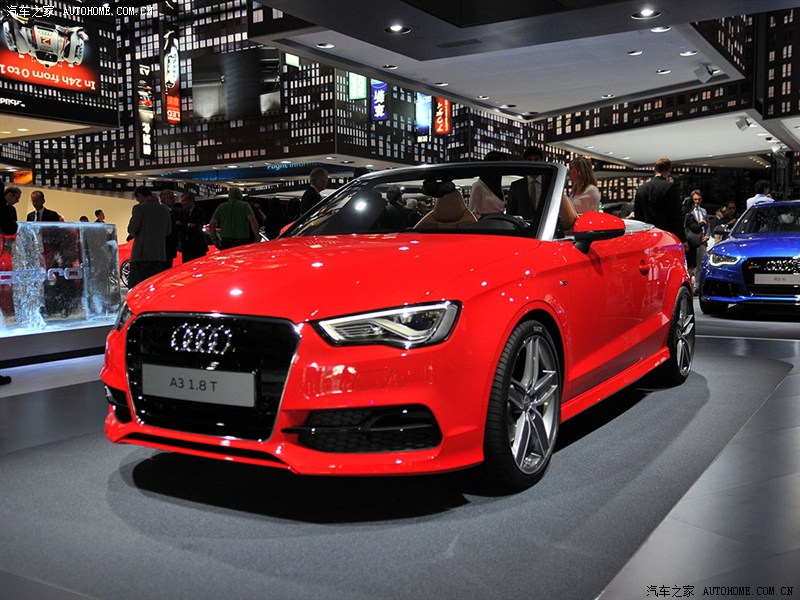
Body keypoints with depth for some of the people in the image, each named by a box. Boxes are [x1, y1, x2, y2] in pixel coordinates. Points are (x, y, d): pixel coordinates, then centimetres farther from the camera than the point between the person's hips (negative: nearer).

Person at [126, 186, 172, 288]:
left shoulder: (139, 208, -5)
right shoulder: (165, 210, 11)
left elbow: (132, 229, -9)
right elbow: (168, 231, 15)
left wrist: (133, 234, 12)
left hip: (141, 254, -5)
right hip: (160, 254, 5)